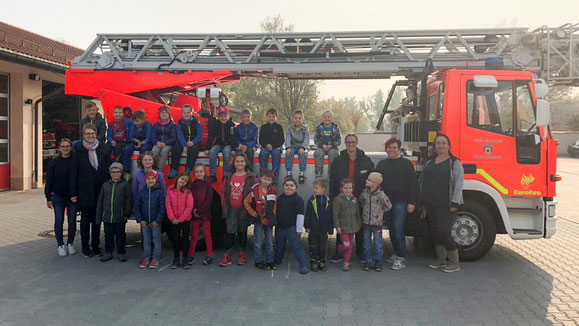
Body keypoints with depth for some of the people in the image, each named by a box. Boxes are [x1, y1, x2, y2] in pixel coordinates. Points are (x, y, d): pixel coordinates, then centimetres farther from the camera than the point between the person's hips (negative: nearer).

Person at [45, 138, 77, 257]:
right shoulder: (54, 162, 1)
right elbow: (49, 181, 2)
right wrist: (48, 198, -2)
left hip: (73, 197, 0)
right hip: (58, 197, 0)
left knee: (72, 221, 7)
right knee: (59, 221, 4)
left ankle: (70, 244, 21)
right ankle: (60, 245, 15)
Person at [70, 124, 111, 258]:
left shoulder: (103, 149, 5)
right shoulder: (79, 150, 0)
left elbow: (108, 170, 7)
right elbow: (73, 172, -1)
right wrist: (73, 193, -6)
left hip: (100, 190, 2)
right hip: (84, 190, -2)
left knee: (97, 219, 9)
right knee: (85, 219, 6)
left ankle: (95, 246, 20)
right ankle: (85, 247, 15)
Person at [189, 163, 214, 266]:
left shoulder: (208, 184, -3)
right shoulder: (192, 185, 5)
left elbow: (208, 200, -9)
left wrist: (199, 211, -13)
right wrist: (193, 210, -12)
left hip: (205, 213, -2)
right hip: (195, 214, 2)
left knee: (207, 234, 5)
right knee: (194, 235, 7)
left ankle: (210, 255, 11)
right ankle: (191, 255, 12)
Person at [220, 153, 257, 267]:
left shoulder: (251, 178, -2)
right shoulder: (228, 177, 7)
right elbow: (223, 192, 11)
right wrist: (224, 206, 4)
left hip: (244, 209, -1)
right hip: (231, 210, 2)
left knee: (242, 232, 11)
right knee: (230, 232, 0)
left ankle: (242, 254, 24)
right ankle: (227, 256, 4)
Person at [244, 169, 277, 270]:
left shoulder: (273, 192, 0)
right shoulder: (254, 190, -8)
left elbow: (275, 206, 9)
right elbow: (246, 202, -1)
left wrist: (273, 216, 2)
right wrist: (252, 213, -6)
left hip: (269, 220, 3)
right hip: (259, 220, -3)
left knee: (270, 243, 11)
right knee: (258, 242, 4)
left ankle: (270, 261, 21)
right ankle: (258, 261, 15)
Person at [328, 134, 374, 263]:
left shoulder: (366, 160, 2)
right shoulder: (339, 160, 2)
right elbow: (332, 181, 3)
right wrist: (333, 198, -4)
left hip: (361, 199, 0)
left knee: (360, 226, 10)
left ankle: (361, 252, 24)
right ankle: (340, 252, 17)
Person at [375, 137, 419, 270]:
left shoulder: (406, 163, 0)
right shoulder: (381, 164, 15)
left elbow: (413, 184, -4)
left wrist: (412, 202, -11)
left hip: (400, 202, -5)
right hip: (386, 202, 5)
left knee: (398, 229, -10)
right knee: (391, 229, 11)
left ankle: (401, 259, -4)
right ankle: (397, 253, 23)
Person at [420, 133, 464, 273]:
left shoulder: (454, 163, -2)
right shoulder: (429, 163, 15)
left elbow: (459, 183, -9)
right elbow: (423, 182, 17)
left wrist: (455, 203, -16)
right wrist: (422, 201, 12)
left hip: (444, 204, -6)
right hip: (430, 204, 6)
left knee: (444, 232, -9)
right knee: (436, 231, 11)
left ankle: (454, 263, 4)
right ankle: (441, 260, 23)